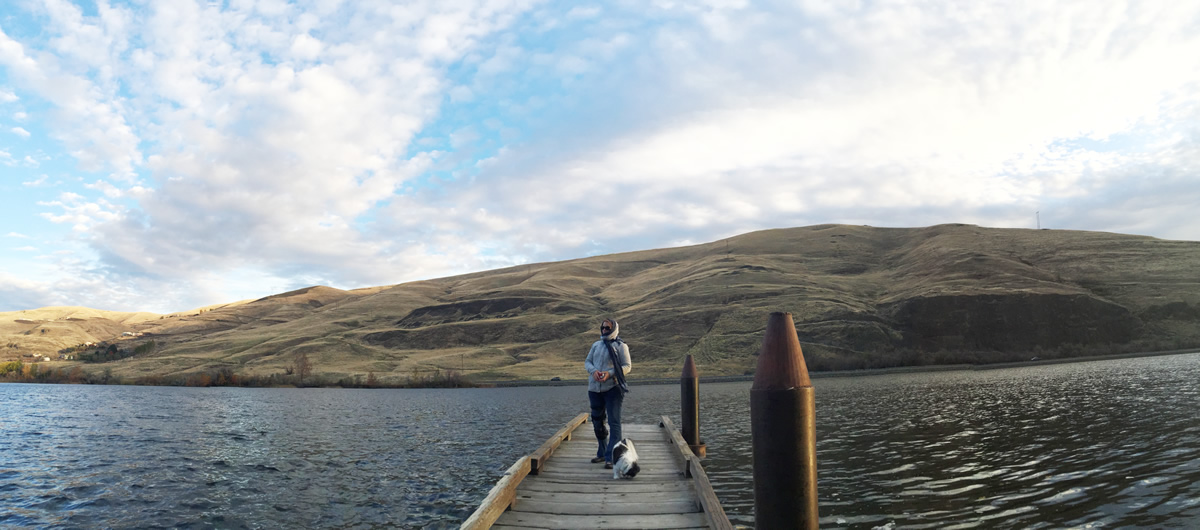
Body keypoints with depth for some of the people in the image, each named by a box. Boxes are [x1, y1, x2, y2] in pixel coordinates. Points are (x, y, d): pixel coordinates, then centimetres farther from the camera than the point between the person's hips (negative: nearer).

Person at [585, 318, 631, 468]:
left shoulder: (620, 346, -3)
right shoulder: (596, 345, 13)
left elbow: (627, 366, -6)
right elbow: (587, 362, 13)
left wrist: (609, 374, -19)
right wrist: (593, 371, -10)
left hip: (612, 388, -6)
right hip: (594, 388, 6)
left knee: (614, 423, -10)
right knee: (597, 422, 14)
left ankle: (611, 458, -12)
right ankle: (602, 453, 29)